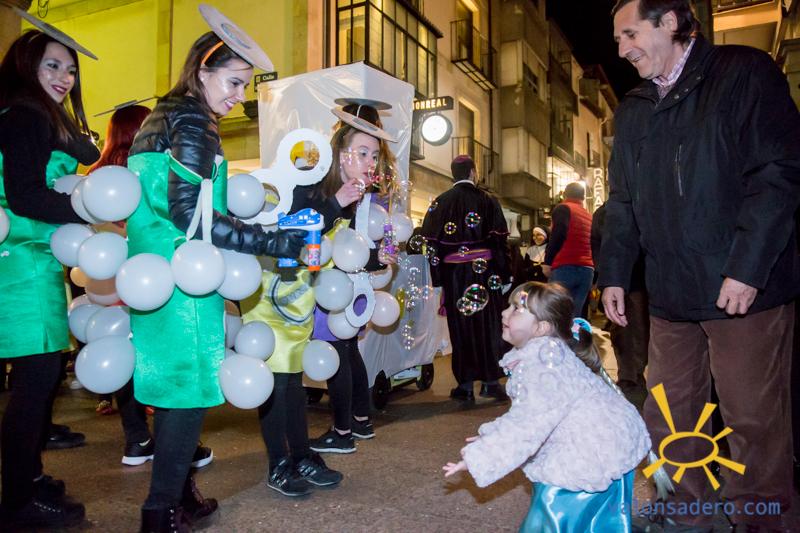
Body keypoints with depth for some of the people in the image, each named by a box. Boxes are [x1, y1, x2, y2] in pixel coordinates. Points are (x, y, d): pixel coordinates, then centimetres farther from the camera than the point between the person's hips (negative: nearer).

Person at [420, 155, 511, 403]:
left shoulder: (439, 203, 3)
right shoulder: (487, 200, -1)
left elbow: (431, 241, 0)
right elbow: (500, 239, -4)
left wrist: (438, 277, 4)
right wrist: (504, 275, 1)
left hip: (454, 272, 1)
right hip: (485, 270, -1)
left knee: (461, 327, 6)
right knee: (488, 324, 7)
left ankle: (465, 385, 10)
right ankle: (491, 381, 11)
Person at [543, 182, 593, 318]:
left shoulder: (563, 208, 4)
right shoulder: (590, 216, 23)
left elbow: (558, 235, -12)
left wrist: (547, 261, -10)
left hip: (565, 268, -6)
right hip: (587, 270, 6)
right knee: (575, 315, 6)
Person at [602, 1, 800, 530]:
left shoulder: (746, 73, -1)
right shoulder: (633, 110, 16)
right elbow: (623, 202, 17)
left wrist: (748, 267, -17)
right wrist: (614, 273, 10)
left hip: (747, 288, -5)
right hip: (671, 293, 6)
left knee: (754, 417, 4)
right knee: (669, 417, 10)